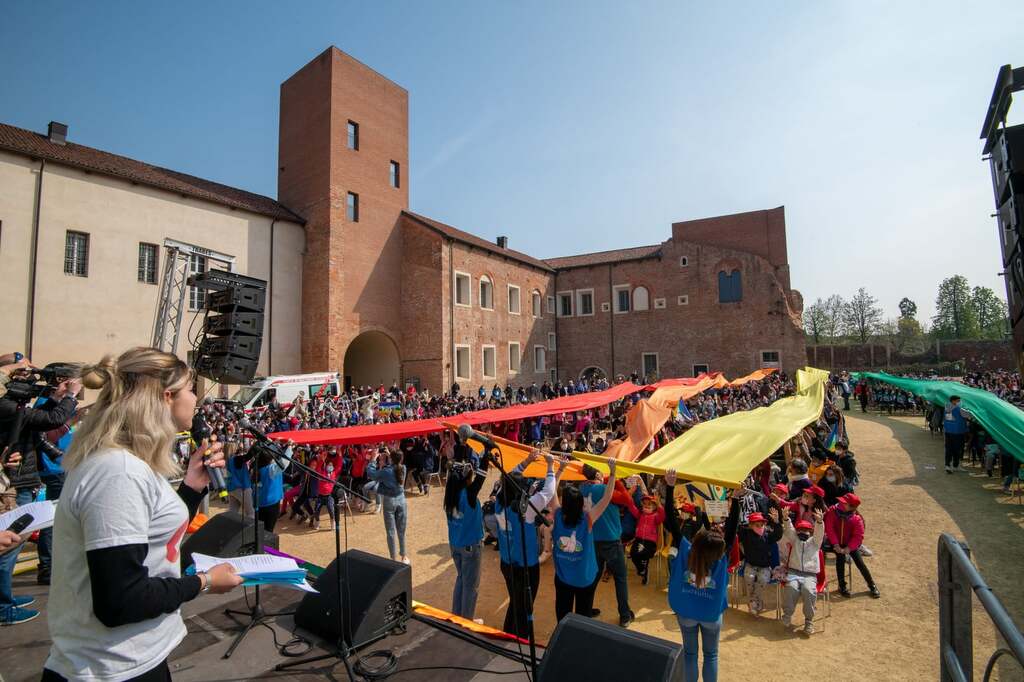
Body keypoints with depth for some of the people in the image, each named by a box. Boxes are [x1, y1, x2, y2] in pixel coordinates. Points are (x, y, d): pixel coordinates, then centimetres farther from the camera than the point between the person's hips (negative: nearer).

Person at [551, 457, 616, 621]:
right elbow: (607, 497, -24)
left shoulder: (558, 516, -18)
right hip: (585, 579, -2)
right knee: (583, 617, 16)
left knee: (562, 616, 18)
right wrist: (612, 471, -26)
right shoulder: (588, 519, -24)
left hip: (562, 577, 2)